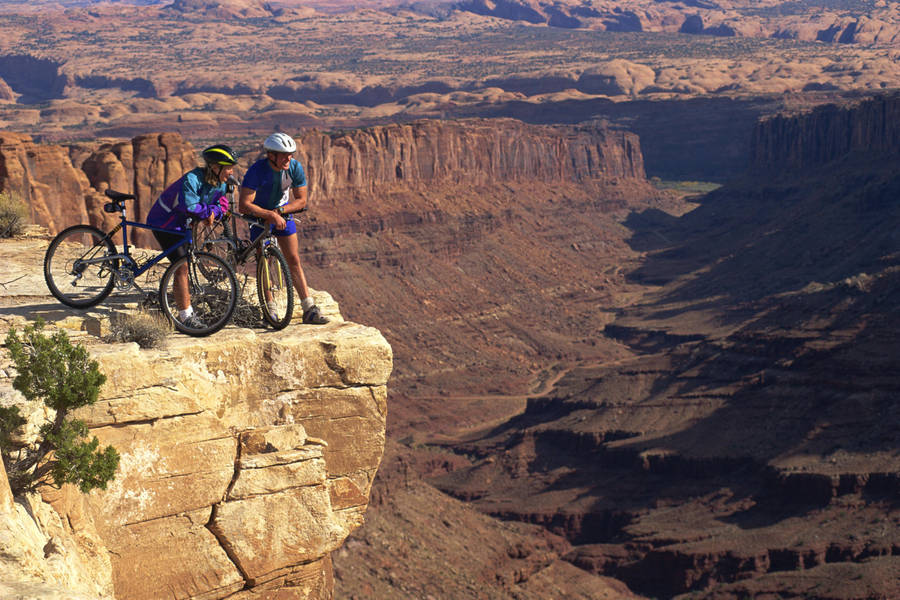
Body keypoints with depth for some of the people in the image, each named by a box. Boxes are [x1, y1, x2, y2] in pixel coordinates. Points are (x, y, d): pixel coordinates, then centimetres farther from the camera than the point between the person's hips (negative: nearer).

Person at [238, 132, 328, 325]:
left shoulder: (295, 168, -20)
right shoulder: (257, 170, -31)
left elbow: (301, 200, -12)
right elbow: (244, 205, -35)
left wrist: (279, 211, -25)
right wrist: (271, 215, -40)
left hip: (283, 212, 3)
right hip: (259, 214, -3)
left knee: (294, 261, -1)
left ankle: (309, 310, -3)